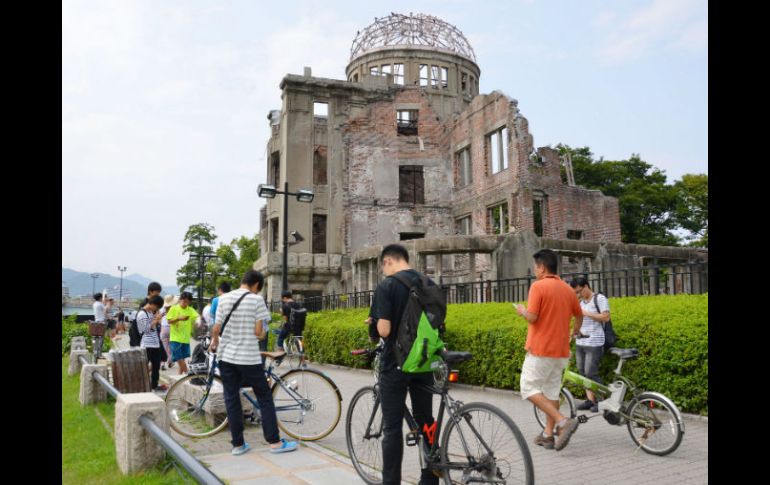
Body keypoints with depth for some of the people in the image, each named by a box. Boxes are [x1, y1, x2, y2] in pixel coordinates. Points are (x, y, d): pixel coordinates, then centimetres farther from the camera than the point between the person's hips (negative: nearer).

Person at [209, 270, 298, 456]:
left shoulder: (224, 298, 2)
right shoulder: (257, 300, -9)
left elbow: (217, 329, 3)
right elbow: (258, 332, -11)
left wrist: (214, 342, 23)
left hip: (227, 357, 4)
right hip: (249, 358, -4)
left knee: (232, 400, 11)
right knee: (265, 398, 7)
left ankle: (237, 444, 16)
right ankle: (275, 442, 10)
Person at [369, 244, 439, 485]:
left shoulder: (386, 286, -12)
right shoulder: (430, 284, 5)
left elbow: (384, 330, -19)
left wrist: (376, 322, 2)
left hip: (395, 364, -5)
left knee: (392, 427, 4)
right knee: (426, 421, 16)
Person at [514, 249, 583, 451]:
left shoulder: (538, 286, -14)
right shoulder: (567, 289, 8)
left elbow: (532, 317, -20)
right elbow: (579, 315, 21)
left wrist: (522, 311, 2)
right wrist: (576, 330, 41)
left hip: (540, 349, -7)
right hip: (561, 350, 7)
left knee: (529, 389, 0)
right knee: (552, 391, 14)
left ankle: (563, 421, -12)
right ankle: (548, 435, 18)